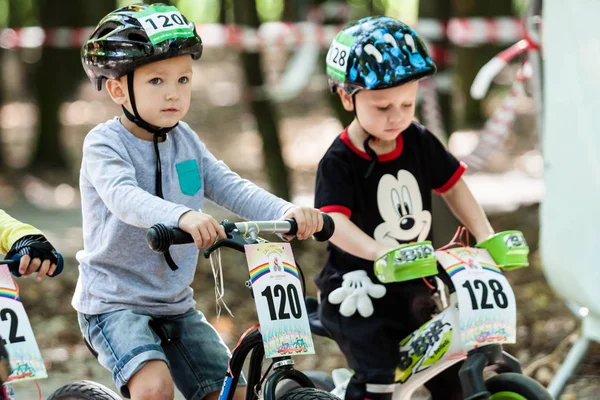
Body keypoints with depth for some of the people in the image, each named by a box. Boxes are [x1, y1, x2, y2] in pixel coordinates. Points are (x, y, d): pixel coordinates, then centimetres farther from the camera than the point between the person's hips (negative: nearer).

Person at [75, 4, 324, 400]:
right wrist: (182, 216, -53)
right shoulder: (104, 143, -13)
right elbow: (124, 198, -33)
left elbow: (232, 188, -5)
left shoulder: (185, 140, 6)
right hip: (114, 302, -7)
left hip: (175, 304, 7)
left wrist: (289, 212, -25)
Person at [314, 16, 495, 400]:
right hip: (359, 290, -6)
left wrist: (486, 236, -5)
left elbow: (452, 185, 9)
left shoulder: (419, 142, 0)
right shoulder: (339, 162, -17)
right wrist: (384, 253, -46)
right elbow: (334, 222, -29)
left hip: (413, 287, 6)